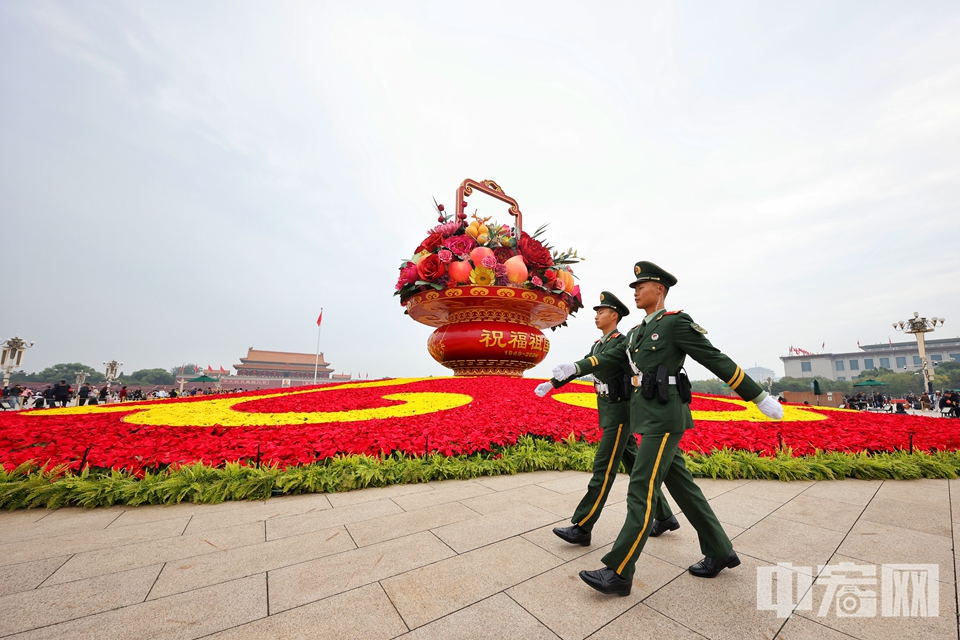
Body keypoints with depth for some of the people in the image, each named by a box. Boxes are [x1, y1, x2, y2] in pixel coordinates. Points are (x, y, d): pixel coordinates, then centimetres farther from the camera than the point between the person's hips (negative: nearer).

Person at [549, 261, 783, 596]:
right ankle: (720, 552, 35)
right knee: (682, 486, 18)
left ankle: (618, 573, 2)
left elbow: (718, 361, -8)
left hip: (665, 418, -9)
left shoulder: (677, 321, -8)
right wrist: (574, 367, 3)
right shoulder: (639, 332, 17)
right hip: (650, 418, 9)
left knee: (640, 491, -7)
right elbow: (608, 358, 14)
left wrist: (761, 398, -3)